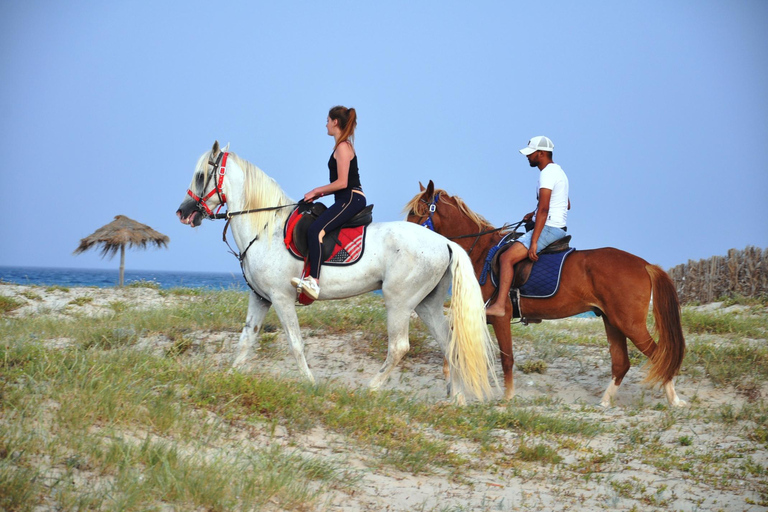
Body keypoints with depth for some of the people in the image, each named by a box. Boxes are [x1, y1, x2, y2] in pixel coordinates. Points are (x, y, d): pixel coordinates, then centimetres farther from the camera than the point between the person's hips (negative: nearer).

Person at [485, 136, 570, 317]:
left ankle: (499, 305, -29)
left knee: (507, 258, -19)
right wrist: (534, 214, 22)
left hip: (548, 228, -11)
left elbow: (544, 209, -22)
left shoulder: (547, 173, -14)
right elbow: (566, 205, 30)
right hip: (559, 229, 11)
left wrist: (534, 242, -26)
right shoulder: (558, 171, 19)